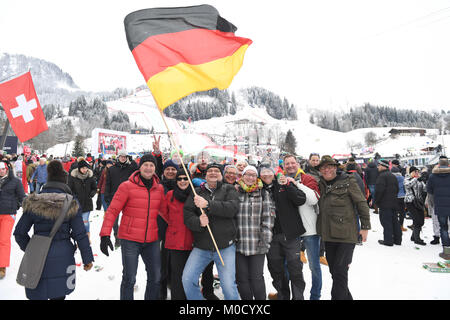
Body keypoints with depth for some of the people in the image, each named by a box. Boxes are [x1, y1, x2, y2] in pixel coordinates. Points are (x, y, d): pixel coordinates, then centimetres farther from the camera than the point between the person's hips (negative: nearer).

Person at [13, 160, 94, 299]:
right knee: (58, 295, 12)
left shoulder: (32, 202, 0)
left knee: (37, 295, 15)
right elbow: (80, 234, -7)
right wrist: (88, 259, 2)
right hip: (62, 259, -2)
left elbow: (19, 232, 5)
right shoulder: (71, 203, -8)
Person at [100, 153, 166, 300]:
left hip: (152, 240, 5)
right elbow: (112, 211, -9)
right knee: (129, 278, 2)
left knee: (156, 277, 13)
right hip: (130, 239, -4)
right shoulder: (127, 186, -8)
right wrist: (105, 234, -16)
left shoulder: (160, 188, 5)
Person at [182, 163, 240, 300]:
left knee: (228, 285, -6)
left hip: (225, 247, -2)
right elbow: (187, 215, 1)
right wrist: (198, 222, -20)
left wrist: (208, 204, -24)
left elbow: (233, 208, -14)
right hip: (201, 247, 2)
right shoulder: (197, 192, 10)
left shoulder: (229, 190, 5)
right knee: (187, 279, -2)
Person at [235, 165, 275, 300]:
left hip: (257, 244, -1)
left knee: (257, 278, 0)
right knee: (242, 278, 7)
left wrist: (266, 238, -5)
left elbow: (268, 217, 3)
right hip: (239, 243, 1)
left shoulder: (263, 194, 7)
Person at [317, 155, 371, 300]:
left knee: (340, 270, -6)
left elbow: (362, 203, -4)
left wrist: (365, 226, -5)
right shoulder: (321, 184, 10)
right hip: (328, 234, 6)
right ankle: (346, 297, 32)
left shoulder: (347, 181, -5)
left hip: (346, 234, -6)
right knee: (333, 270, 14)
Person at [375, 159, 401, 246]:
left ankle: (388, 240, -1)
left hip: (384, 203, -9)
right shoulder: (393, 176, 15)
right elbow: (397, 189, 21)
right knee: (394, 221, 14)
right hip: (393, 203, 9)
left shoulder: (382, 176, -15)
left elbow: (379, 190, -22)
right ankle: (397, 239, 21)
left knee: (386, 222, -4)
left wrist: (376, 201, -11)